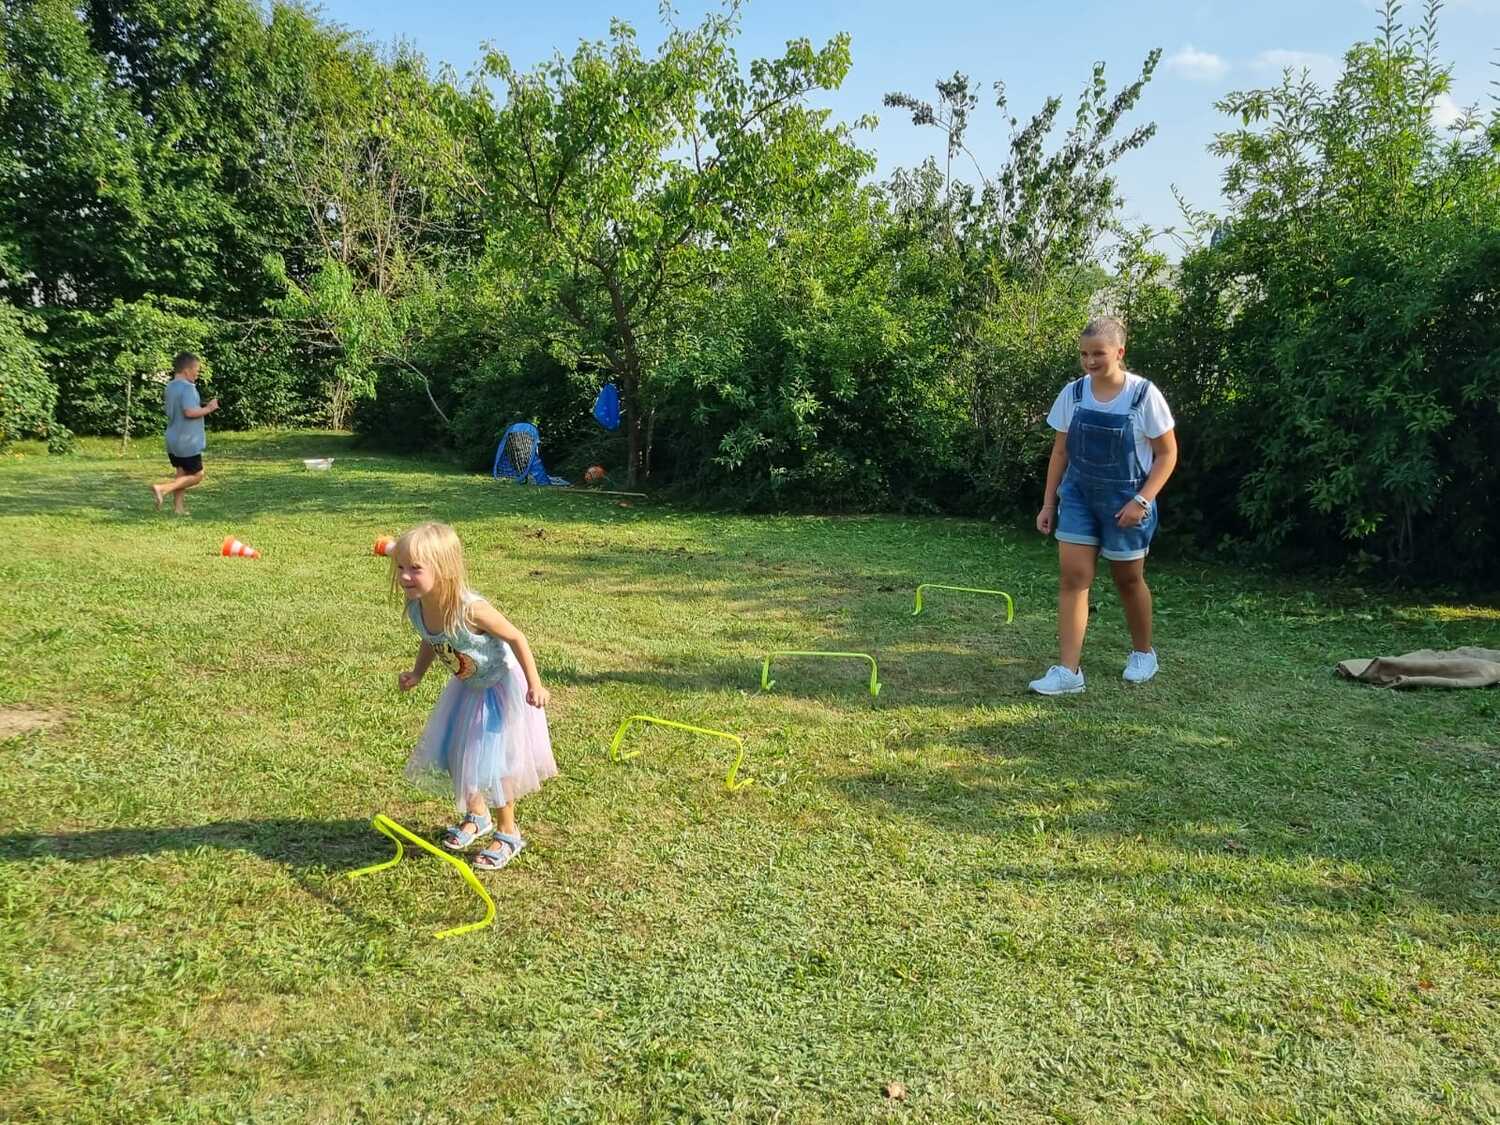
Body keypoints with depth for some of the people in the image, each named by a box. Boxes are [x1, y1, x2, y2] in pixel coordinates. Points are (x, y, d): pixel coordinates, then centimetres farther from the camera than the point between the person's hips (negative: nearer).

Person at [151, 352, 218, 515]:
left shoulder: (170, 387, 11)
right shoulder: (187, 387, -18)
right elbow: (190, 412, -30)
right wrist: (209, 408, -15)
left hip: (173, 440, 9)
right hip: (187, 441, -9)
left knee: (182, 474, 16)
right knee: (196, 476, 1)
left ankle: (178, 507, 15)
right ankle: (162, 489, -10)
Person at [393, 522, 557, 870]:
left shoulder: (470, 609, -38)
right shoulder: (417, 609, -18)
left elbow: (515, 637, -24)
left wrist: (534, 685, -22)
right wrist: (416, 675, -10)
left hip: (500, 686, -7)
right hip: (467, 687, 7)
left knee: (492, 761, -1)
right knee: (451, 755, 14)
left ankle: (508, 833, 22)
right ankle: (477, 817, 40)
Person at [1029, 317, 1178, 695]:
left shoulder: (1143, 395, -13)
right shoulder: (1073, 393, -2)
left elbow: (1167, 454, -7)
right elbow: (1060, 452, 6)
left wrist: (1142, 500, -17)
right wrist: (1048, 503, 4)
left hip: (1124, 502, -3)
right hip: (1078, 495, 3)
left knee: (1128, 579, 11)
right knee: (1072, 576, -6)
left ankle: (1143, 653, 35)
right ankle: (1068, 671, -5)